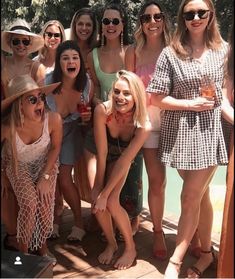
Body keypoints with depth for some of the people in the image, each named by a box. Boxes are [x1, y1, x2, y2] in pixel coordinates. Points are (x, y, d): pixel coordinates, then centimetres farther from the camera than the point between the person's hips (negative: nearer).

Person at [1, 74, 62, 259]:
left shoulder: (53, 119, -30)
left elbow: (55, 148, -11)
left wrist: (45, 177, -13)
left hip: (45, 163, 1)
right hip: (18, 166, -1)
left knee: (45, 204, -15)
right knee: (29, 203, -22)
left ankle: (43, 246, 16)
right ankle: (23, 251, 4)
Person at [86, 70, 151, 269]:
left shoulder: (143, 126, -32)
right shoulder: (103, 110, -34)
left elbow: (124, 161, -25)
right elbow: (102, 152, -27)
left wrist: (105, 194, -22)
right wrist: (98, 188, -19)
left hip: (121, 157, -1)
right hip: (97, 153, 1)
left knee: (111, 203, -16)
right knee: (97, 199, -14)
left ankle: (131, 248, 10)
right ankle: (111, 244, 13)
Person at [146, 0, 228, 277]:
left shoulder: (222, 49, 4)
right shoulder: (171, 53, -4)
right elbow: (156, 98, -5)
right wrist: (191, 104, -13)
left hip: (210, 130, 0)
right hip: (180, 132, 0)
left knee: (190, 198, -2)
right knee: (200, 195, 12)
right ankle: (206, 251, 32)